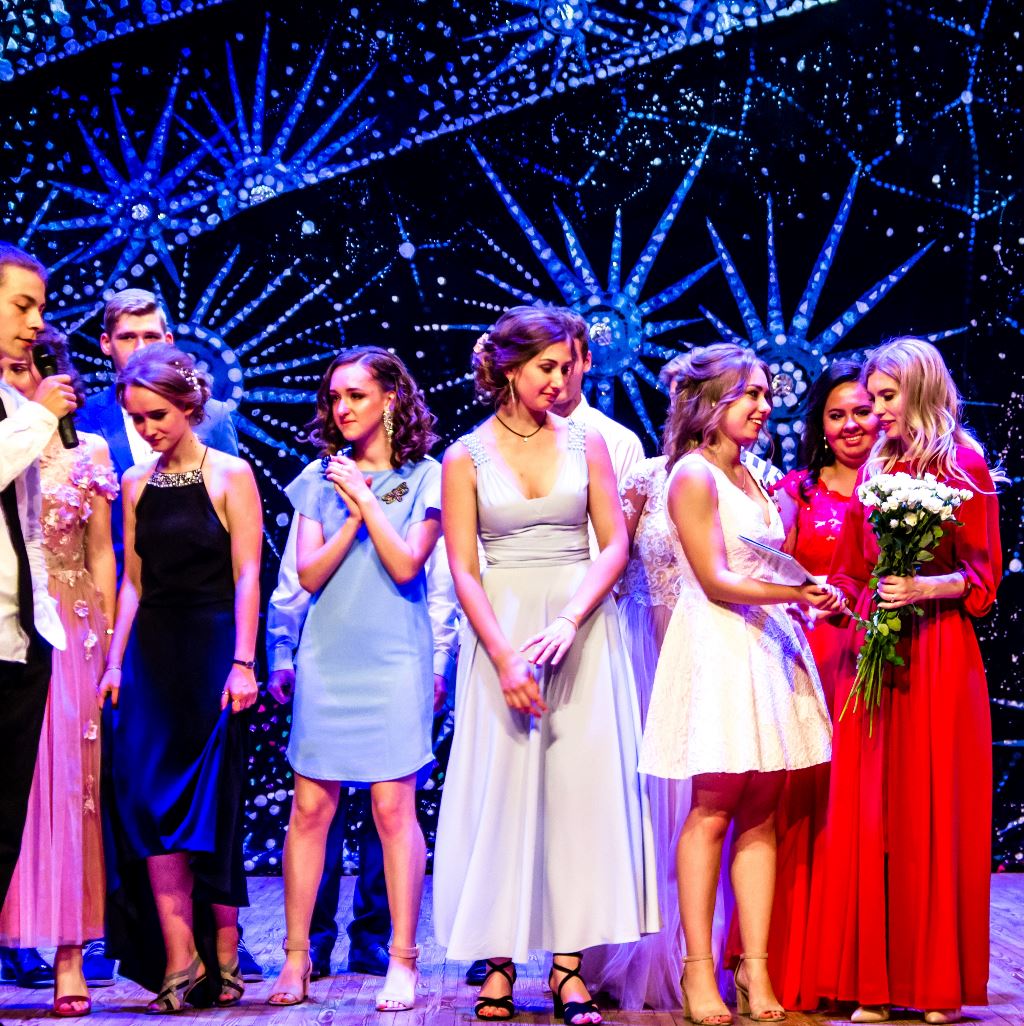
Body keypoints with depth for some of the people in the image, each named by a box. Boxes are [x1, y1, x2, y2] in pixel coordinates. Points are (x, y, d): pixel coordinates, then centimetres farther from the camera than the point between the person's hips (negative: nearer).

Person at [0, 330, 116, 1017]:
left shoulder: (87, 453, 8)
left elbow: (102, 555, 8)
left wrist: (107, 643, 3)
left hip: (67, 631, 0)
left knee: (65, 782, -1)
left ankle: (70, 957, 2)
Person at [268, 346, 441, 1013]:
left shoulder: (424, 476, 3)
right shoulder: (321, 477, 11)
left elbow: (407, 564, -9)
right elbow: (309, 575, 4)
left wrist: (366, 497, -7)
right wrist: (353, 516, -8)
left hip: (393, 657, -3)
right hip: (327, 653, 3)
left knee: (394, 806, -5)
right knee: (310, 807, 1)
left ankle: (403, 960, 1)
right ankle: (297, 956, 8)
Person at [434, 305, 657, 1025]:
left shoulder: (585, 444, 6)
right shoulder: (467, 458, 2)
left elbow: (615, 544, 1)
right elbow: (463, 569, -3)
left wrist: (568, 623, -13)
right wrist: (505, 658, -13)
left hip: (582, 628, 1)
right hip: (500, 632, -1)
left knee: (580, 786, -3)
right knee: (501, 789, -2)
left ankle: (569, 964, 0)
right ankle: (499, 964, 2)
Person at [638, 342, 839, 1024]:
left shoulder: (752, 479, 18)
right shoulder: (693, 475, -6)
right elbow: (716, 581, -11)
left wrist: (803, 596, 2)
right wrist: (799, 593, -17)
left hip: (767, 647, 8)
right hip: (717, 645, -7)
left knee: (761, 813, 3)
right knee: (713, 810, -6)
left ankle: (756, 968, 5)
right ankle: (699, 971, -1)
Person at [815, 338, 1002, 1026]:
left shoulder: (963, 465, -1)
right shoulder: (875, 468, 14)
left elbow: (983, 575, -4)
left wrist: (921, 588, -17)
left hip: (937, 651, -5)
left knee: (934, 810, -1)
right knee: (871, 815, 2)